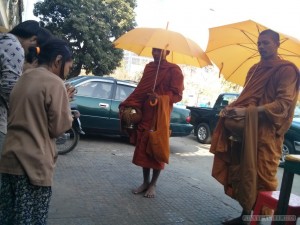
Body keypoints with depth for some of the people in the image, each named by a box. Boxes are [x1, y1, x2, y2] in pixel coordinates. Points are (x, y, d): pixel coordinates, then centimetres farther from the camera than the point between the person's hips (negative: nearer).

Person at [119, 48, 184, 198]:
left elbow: (177, 95, -10)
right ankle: (145, 182, 22)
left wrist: (160, 98, -28)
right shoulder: (149, 67, 12)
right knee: (143, 149, 8)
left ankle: (153, 184, 16)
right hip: (145, 114, 5)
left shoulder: (174, 70, -6)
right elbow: (140, 89, 15)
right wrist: (126, 105, 5)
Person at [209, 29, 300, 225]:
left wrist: (249, 111, -23)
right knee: (243, 173, 8)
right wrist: (232, 108, 3)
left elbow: (284, 103, -15)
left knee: (260, 178, -4)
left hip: (266, 132, -7)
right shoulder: (255, 69, 20)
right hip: (245, 129, 7)